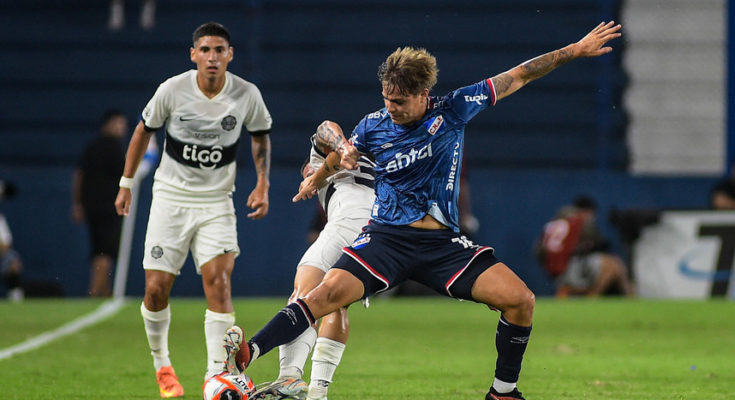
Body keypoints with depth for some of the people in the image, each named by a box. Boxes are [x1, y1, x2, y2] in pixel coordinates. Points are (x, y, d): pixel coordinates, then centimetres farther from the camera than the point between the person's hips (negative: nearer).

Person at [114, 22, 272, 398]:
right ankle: (161, 363, 22)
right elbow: (144, 130, 6)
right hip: (170, 197, 0)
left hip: (216, 201, 0)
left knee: (218, 280, -18)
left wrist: (262, 184, -1)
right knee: (156, 287, -3)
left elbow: (261, 137, 11)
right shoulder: (171, 90, -11)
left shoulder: (247, 95, -8)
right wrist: (126, 184, 8)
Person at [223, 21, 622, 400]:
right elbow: (327, 133, 25)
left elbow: (517, 76, 5)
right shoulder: (373, 126, 4)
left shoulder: (453, 110, 1)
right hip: (386, 238, -1)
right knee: (330, 291, -26)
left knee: (520, 299, -12)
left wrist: (575, 50, 6)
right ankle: (246, 355, -33)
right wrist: (341, 145, 1)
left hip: (443, 242, 1)